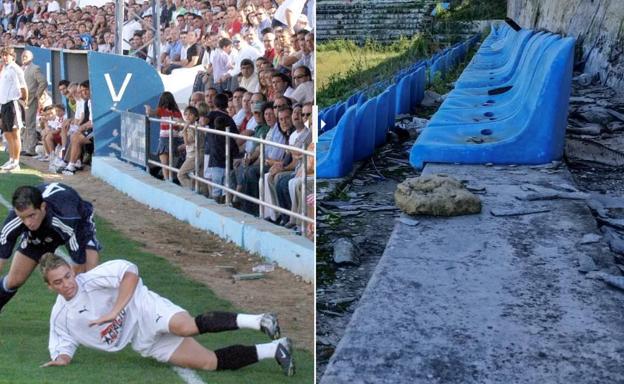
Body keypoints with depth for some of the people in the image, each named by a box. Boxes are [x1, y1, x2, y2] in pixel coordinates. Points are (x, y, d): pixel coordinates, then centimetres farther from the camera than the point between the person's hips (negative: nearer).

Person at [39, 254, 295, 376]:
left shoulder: (91, 280, -10)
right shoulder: (60, 317, 9)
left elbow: (130, 272, -19)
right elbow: (62, 346, 16)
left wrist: (115, 311, -21)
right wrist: (61, 358, -8)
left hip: (145, 311, -4)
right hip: (144, 343, 4)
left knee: (186, 327, -40)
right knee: (209, 362, -11)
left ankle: (257, 321, -26)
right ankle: (272, 350, -4)